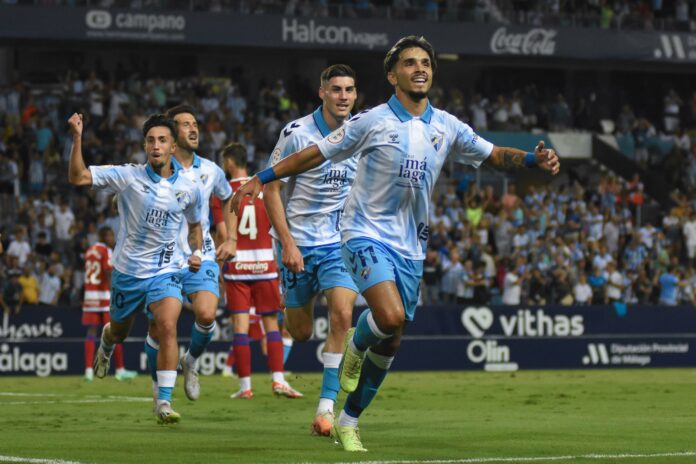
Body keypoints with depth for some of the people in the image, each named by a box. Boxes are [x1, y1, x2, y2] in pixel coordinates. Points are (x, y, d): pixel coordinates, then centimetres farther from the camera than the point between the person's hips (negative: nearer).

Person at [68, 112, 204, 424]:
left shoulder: (189, 189, -3)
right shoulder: (127, 176, -10)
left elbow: (194, 224, 17)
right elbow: (78, 177, -17)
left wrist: (197, 252, -1)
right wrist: (77, 139, -28)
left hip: (167, 272, 0)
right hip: (128, 270, 0)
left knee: (168, 327, -24)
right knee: (120, 332, 19)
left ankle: (164, 403, -20)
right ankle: (107, 341, 60)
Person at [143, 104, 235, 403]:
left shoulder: (210, 171, 5)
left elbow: (228, 199, 25)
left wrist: (230, 240, 15)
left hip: (202, 257, 2)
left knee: (206, 314, -21)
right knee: (159, 328, 0)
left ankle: (191, 361, 10)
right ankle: (158, 385, 25)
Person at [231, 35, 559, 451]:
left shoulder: (447, 127, 4)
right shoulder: (373, 122, -9)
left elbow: (493, 154, 13)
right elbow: (316, 154, -3)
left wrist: (533, 159, -7)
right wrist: (261, 179, -7)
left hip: (410, 245, 5)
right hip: (367, 234, -5)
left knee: (391, 343, 6)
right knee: (391, 317, -28)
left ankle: (349, 421, 22)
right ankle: (356, 345, 7)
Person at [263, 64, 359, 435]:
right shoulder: (297, 133, -10)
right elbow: (271, 188, -8)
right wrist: (287, 243, -15)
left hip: (341, 244, 2)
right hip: (299, 244, -2)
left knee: (342, 314, -19)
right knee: (300, 332, 5)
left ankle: (326, 406, -14)